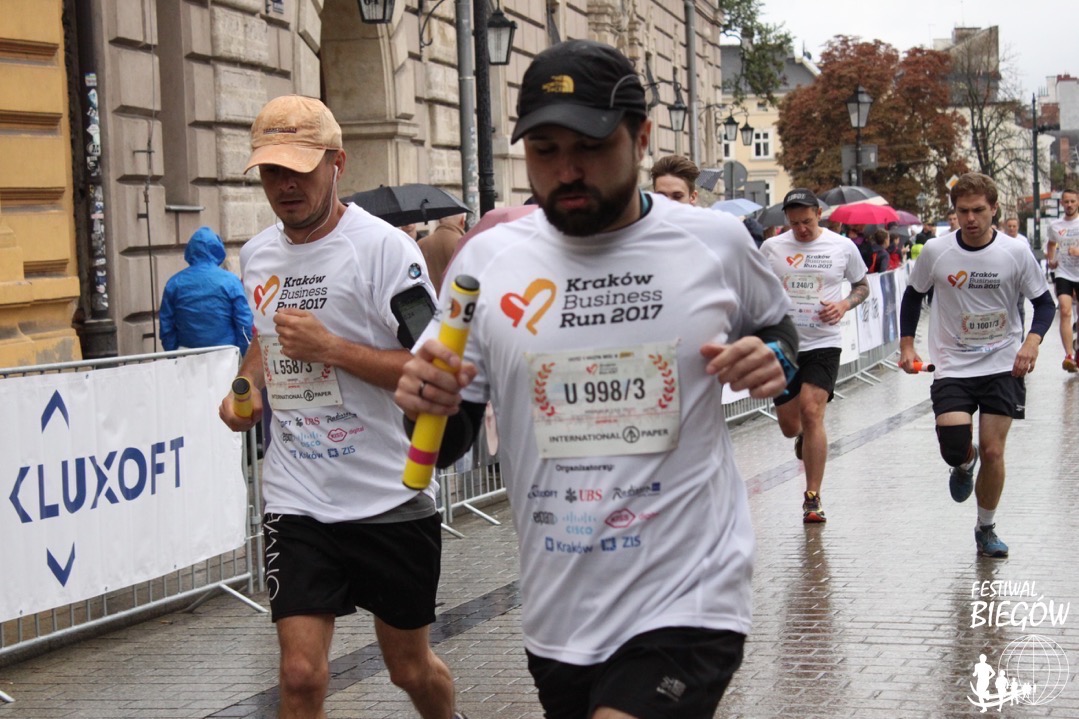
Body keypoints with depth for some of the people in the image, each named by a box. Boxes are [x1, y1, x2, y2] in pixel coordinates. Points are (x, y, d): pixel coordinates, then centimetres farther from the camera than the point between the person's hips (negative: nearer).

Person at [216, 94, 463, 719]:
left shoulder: (384, 247, -12)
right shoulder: (257, 255, 8)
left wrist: (330, 347, -23)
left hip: (391, 498, -4)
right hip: (297, 502, 4)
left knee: (410, 667, 13)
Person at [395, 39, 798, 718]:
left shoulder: (717, 242, -3)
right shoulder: (487, 260, -1)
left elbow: (778, 331, 18)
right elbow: (449, 444, 6)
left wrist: (771, 362, -5)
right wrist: (429, 404, -16)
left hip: (688, 604, -3)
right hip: (558, 612, 3)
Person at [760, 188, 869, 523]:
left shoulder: (843, 247, 0)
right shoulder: (772, 248, 2)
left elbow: (862, 285, 13)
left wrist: (845, 304, -7)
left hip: (823, 344, -2)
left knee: (811, 412, -19)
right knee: (789, 426, 7)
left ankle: (813, 498, -12)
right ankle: (805, 438, 48)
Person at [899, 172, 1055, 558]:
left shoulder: (1016, 253, -7)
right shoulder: (935, 251, -5)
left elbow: (1044, 302, 3)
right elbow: (913, 295, 12)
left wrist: (1032, 342, -15)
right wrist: (907, 345, 4)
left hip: (1003, 366, 0)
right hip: (952, 367, 0)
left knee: (992, 451, -3)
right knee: (954, 448, -15)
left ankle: (986, 529, 20)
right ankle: (965, 465, 25)